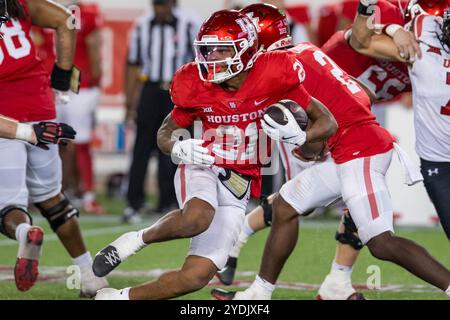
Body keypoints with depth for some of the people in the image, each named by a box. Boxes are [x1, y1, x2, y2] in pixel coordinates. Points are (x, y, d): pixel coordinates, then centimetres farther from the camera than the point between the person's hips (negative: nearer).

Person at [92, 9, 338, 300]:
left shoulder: (272, 78, -11)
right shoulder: (197, 87, -6)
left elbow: (328, 122, -4)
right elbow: (165, 133, 8)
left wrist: (300, 136, -27)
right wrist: (178, 149, -17)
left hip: (237, 189, 1)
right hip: (203, 169, -1)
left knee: (196, 277, -8)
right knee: (197, 219, -39)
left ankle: (120, 297, 9)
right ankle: (138, 240, -11)